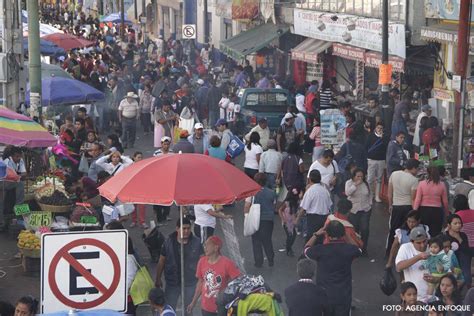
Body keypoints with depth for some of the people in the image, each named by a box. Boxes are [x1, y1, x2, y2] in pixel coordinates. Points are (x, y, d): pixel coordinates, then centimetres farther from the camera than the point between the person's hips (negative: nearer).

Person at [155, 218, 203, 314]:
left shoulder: (196, 242, -10)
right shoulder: (169, 242, -9)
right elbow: (162, 261, -1)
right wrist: (158, 279, 1)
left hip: (190, 284, 0)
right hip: (172, 283, 0)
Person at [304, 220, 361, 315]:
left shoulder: (320, 250, -17)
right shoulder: (350, 249, -13)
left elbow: (306, 249, 6)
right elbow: (358, 251, 14)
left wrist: (316, 234, 15)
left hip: (324, 296, 0)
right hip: (344, 297, 1)